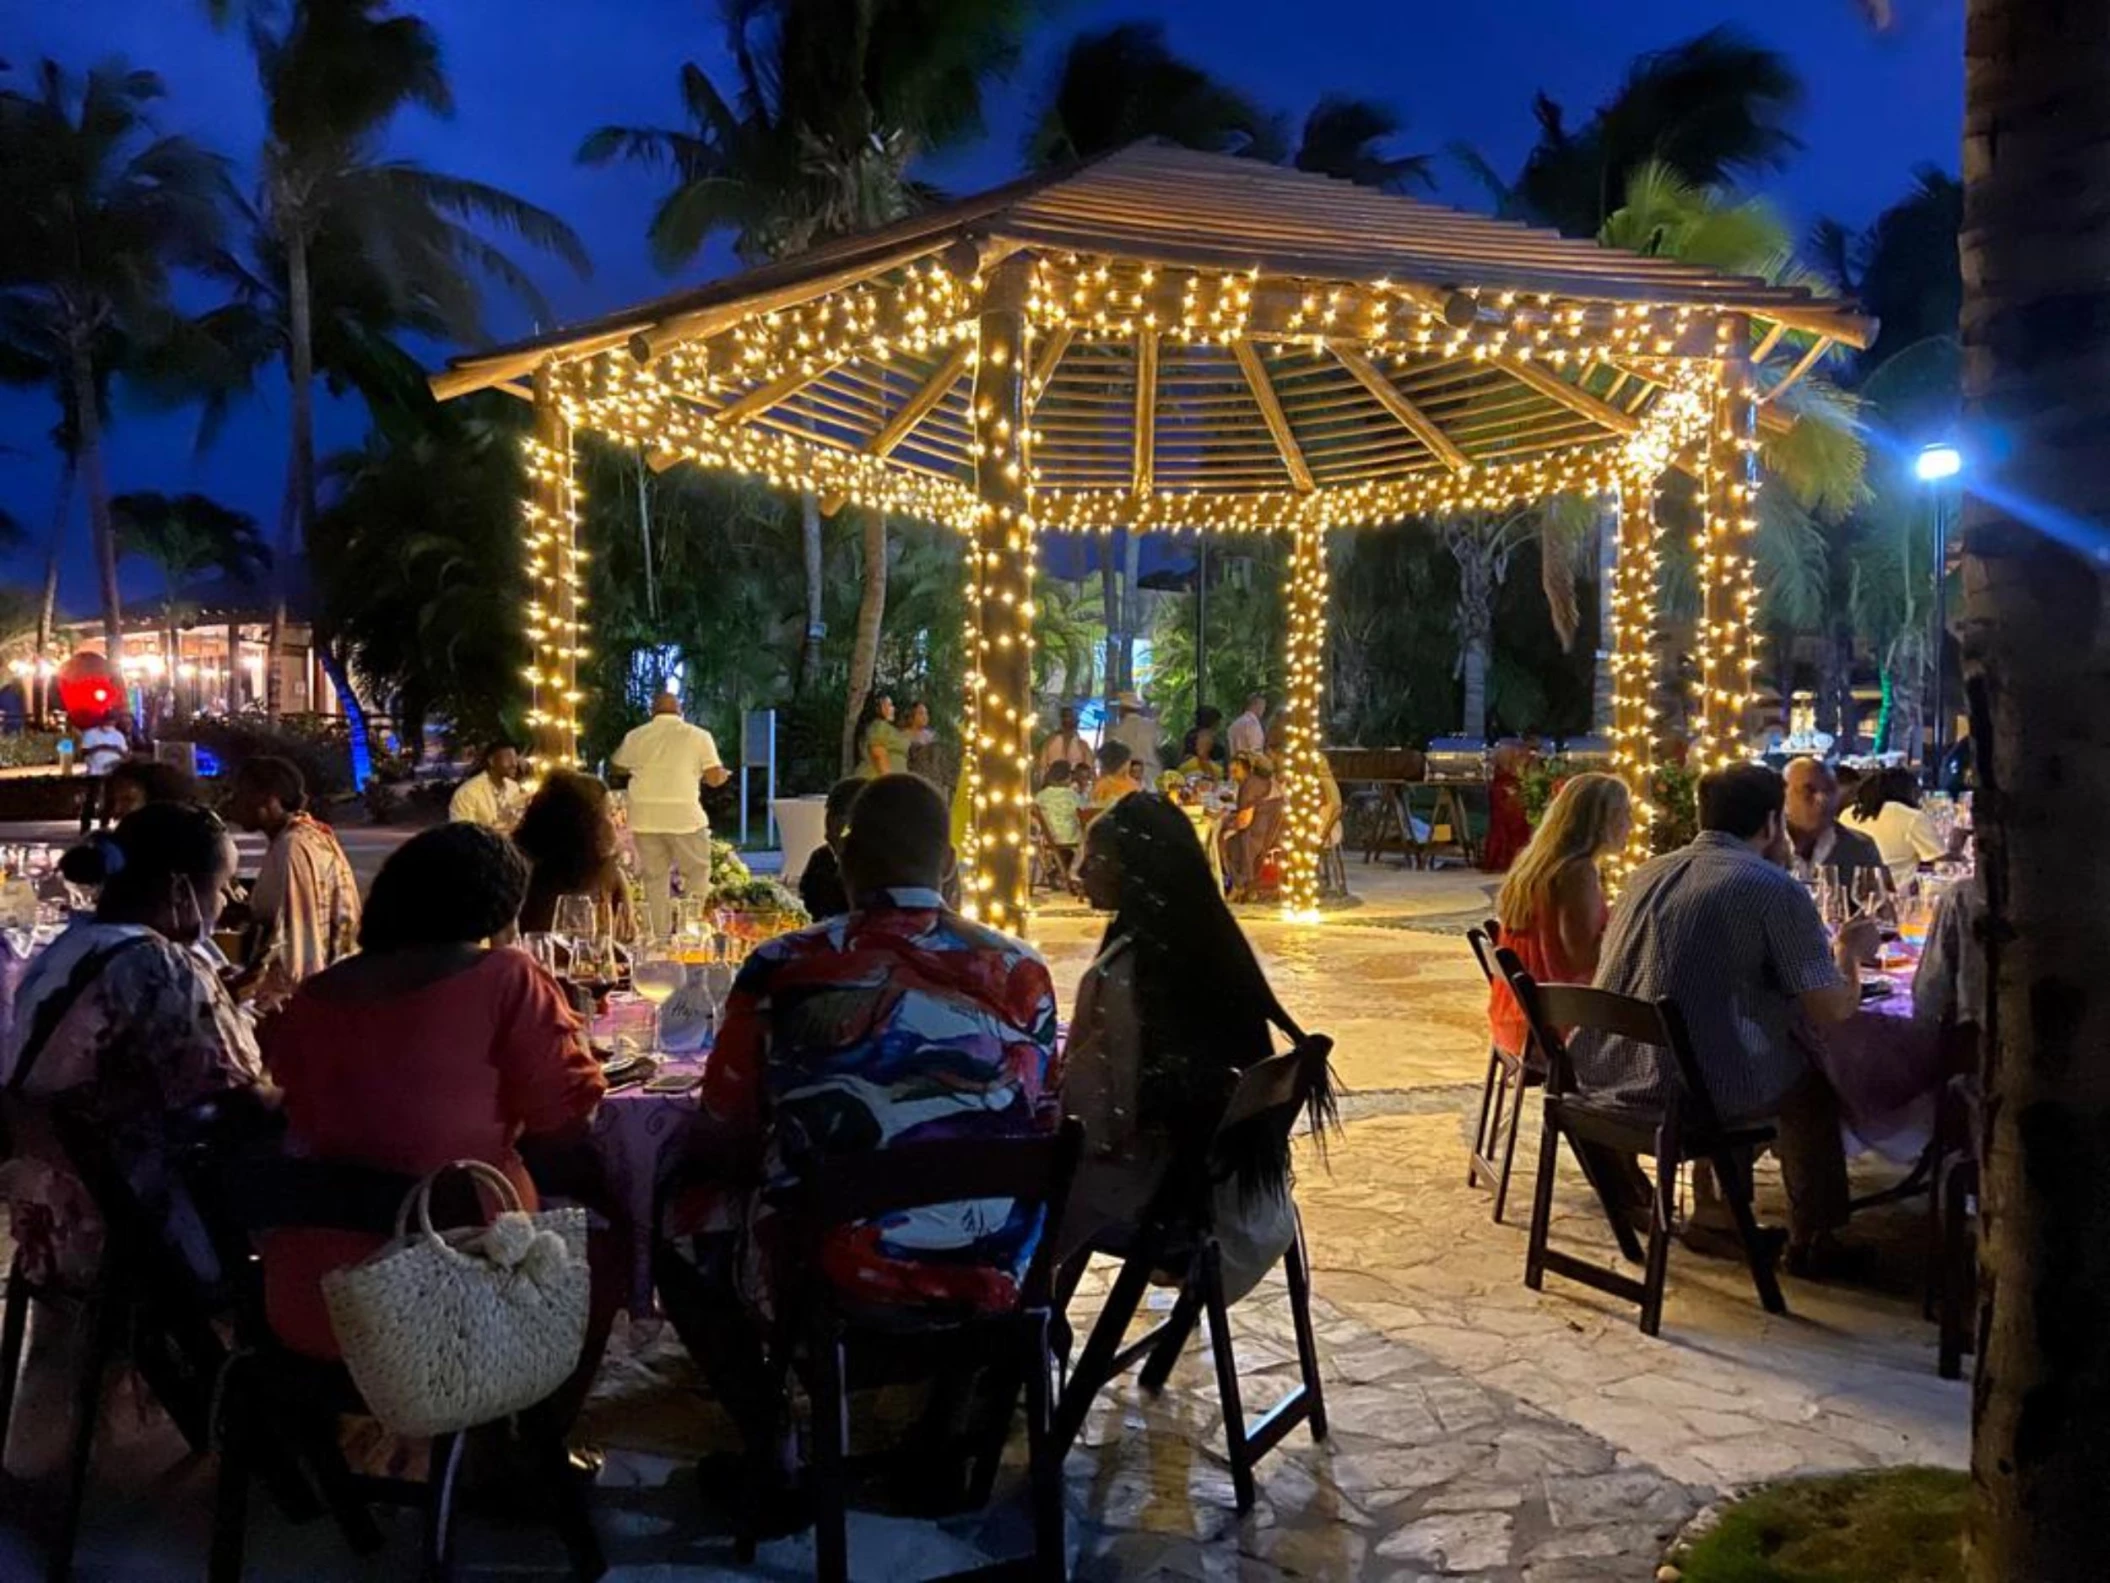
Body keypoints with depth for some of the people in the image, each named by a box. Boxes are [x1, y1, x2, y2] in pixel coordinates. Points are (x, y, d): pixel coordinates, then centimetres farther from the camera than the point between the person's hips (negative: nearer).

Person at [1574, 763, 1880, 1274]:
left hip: (1600, 1078, 6)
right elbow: (1834, 1008, -5)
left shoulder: (1648, 873, 13)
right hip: (1690, 1093, -6)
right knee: (1815, 1073, 22)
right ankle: (1812, 1242, 31)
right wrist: (1850, 953, 17)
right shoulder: (1776, 889, -6)